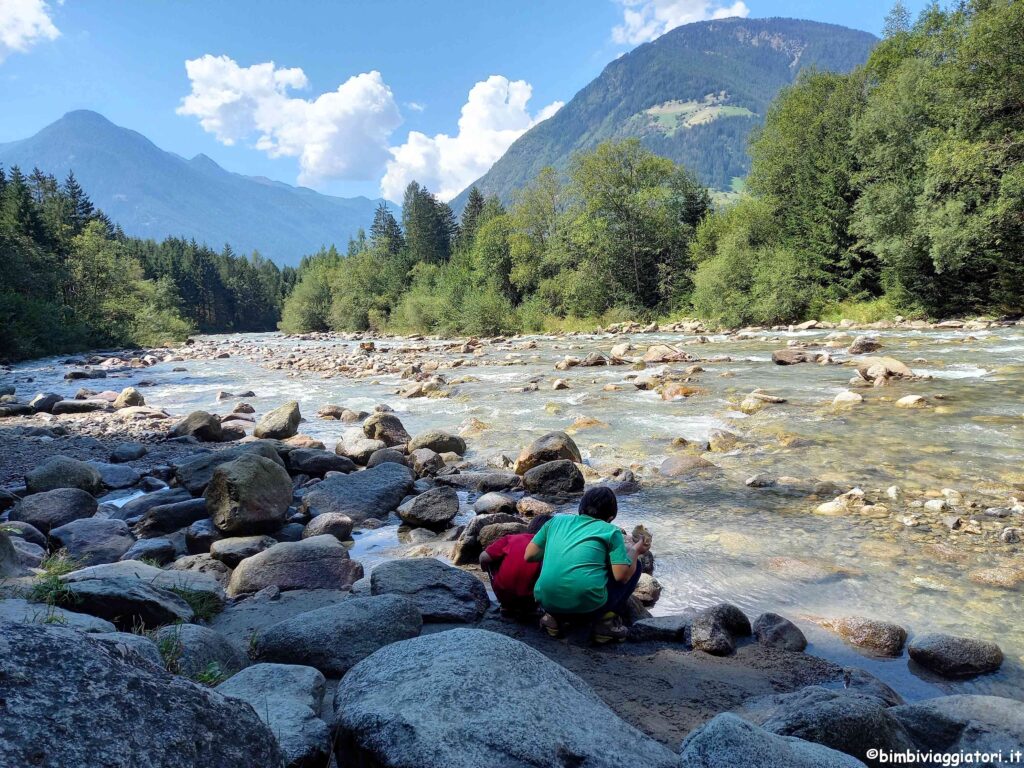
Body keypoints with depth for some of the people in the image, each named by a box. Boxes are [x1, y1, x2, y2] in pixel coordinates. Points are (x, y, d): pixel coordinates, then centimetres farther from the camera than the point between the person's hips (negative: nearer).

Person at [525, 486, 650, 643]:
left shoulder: (558, 520, 14)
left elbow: (530, 555, 14)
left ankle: (553, 616, 17)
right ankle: (606, 620, 7)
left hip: (546, 600, 4)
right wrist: (634, 550, 16)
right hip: (588, 605, -3)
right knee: (633, 566, 18)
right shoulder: (611, 531, 6)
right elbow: (622, 575, -2)